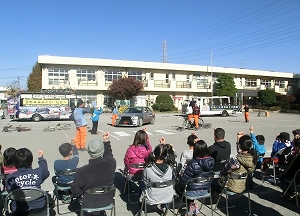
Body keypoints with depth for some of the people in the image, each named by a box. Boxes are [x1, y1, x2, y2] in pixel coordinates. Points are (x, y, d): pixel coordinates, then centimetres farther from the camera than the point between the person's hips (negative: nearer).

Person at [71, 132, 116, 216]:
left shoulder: (81, 171, -32)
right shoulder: (111, 162, -26)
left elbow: (75, 192, -15)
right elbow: (108, 156, 1)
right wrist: (106, 141, 6)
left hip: (90, 204, -2)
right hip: (108, 200, 2)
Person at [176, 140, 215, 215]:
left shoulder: (193, 163, -29)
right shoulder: (212, 161, -13)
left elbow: (184, 179, -20)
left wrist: (179, 186, 0)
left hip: (193, 192, -5)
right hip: (205, 190, 6)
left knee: (178, 187, 23)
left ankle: (191, 204, 17)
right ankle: (192, 205, 24)